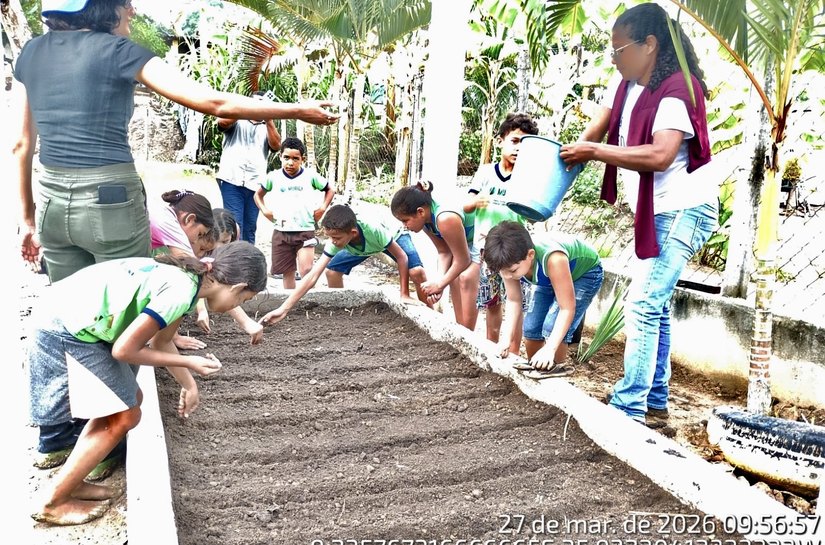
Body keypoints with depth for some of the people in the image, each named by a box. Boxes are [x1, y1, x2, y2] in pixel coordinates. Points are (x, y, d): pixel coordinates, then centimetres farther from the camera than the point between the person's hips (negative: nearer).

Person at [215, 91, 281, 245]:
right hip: (232, 180, -3)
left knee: (250, 229, 5)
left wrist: (269, 119, -7)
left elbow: (276, 145, 2)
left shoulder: (268, 129, 22)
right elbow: (222, 122, -8)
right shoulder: (237, 122, 14)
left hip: (255, 184, 4)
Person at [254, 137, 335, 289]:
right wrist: (265, 210, 5)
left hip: (305, 231, -2)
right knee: (288, 273, 8)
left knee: (306, 271, -14)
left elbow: (330, 190, 12)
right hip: (281, 232, 2)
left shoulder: (311, 175, -2)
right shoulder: (273, 177, 2)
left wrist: (323, 208, 0)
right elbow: (258, 194, 19)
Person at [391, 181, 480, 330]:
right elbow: (444, 252, -4)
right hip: (467, 239, 8)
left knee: (467, 277, -18)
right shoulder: (425, 216, -10)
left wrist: (439, 284, -14)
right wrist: (439, 280, -19)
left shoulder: (445, 218, -37)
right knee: (455, 276, 0)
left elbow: (463, 260, -24)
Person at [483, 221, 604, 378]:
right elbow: (513, 301, -12)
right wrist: (506, 338, -21)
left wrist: (549, 349, -43)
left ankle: (558, 368, 0)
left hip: (586, 272, -6)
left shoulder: (553, 259, -44)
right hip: (549, 278, 6)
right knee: (531, 327, 1)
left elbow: (567, 308, -37)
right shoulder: (509, 260, -26)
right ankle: (535, 365, 25)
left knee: (553, 326, -22)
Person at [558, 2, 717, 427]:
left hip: (683, 211, -10)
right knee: (654, 306, 12)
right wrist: (576, 150, -7)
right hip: (654, 213, 10)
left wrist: (594, 151, -24)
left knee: (642, 305, -14)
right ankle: (655, 404, 22)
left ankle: (628, 408, -8)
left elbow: (660, 155, -29)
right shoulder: (628, 85, 9)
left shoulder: (676, 90, -18)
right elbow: (600, 125, 13)